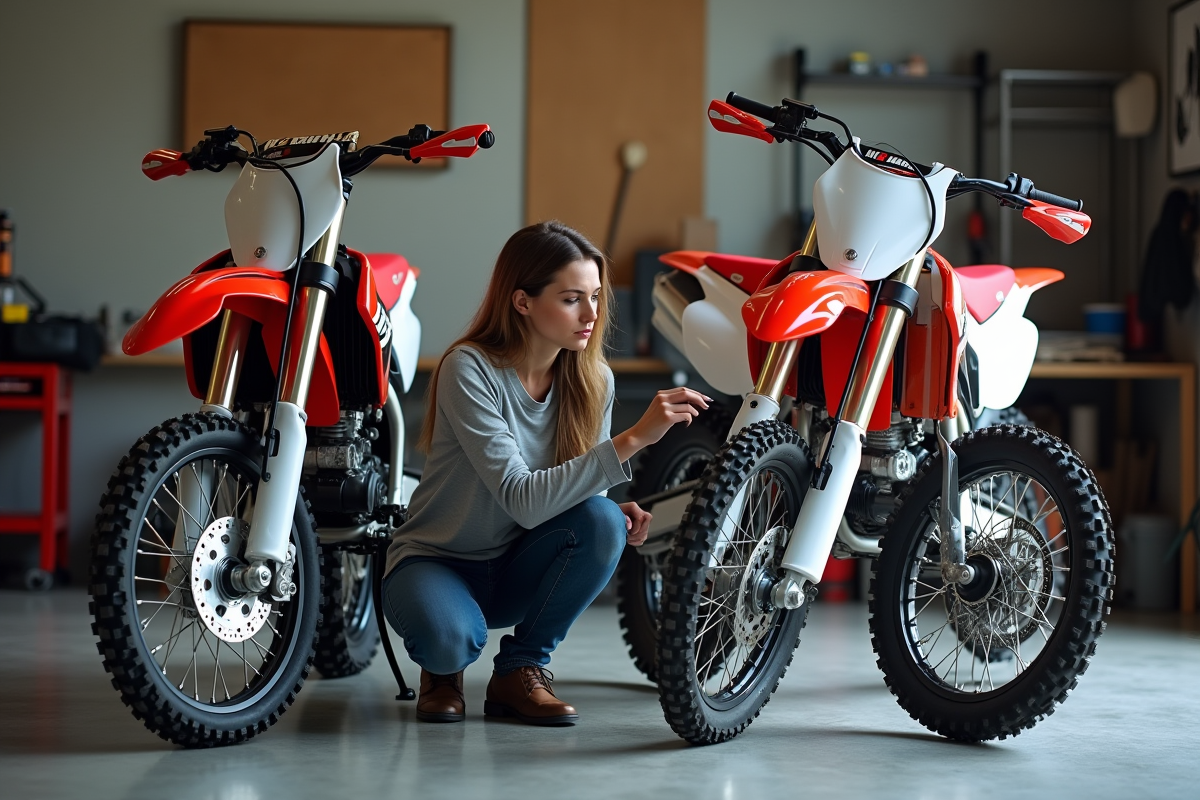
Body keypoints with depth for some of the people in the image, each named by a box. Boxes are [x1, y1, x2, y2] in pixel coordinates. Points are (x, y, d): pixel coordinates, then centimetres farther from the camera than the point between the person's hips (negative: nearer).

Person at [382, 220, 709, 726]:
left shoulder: (593, 381, -5)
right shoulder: (470, 370, -22)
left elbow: (578, 491, 6)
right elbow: (523, 501, -32)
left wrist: (621, 516, -18)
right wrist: (633, 438, -38)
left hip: (516, 571, 5)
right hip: (437, 561, -5)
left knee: (602, 520, -26)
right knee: (450, 637, -38)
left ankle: (521, 670, -7)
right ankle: (443, 667, 2)